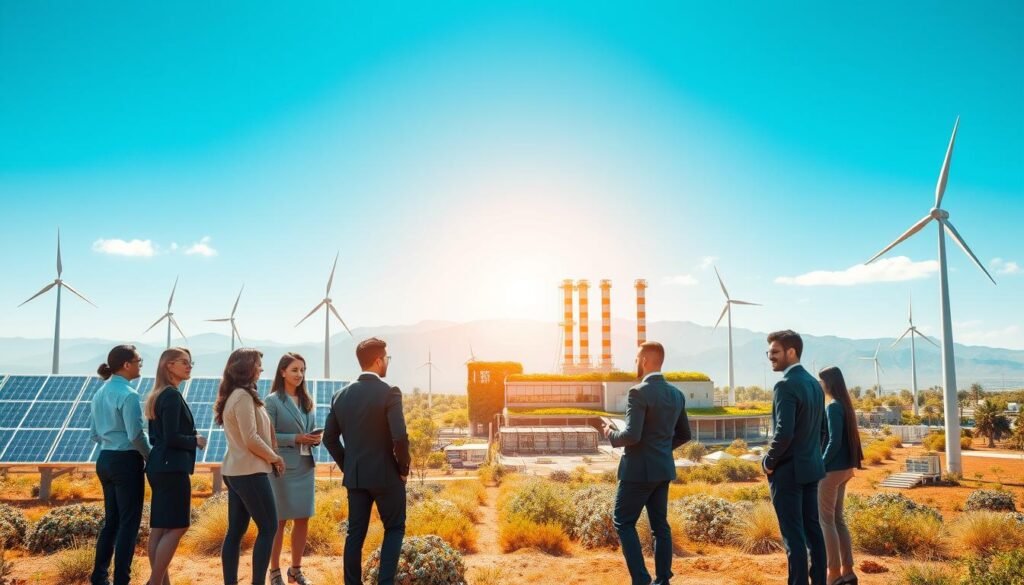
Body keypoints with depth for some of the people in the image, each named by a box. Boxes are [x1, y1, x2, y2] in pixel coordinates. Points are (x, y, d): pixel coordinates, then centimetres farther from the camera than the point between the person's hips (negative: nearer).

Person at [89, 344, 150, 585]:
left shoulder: (100, 393, 10)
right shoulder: (128, 394, -16)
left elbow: (94, 433, 15)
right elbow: (136, 435, -18)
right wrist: (150, 458, -5)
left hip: (105, 460, 8)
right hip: (126, 461, -8)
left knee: (111, 520, 17)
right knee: (129, 522, 0)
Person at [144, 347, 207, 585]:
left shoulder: (157, 395, 16)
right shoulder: (173, 395, -14)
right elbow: (172, 437, -21)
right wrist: (196, 441, -5)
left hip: (159, 466, 10)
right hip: (172, 467, -10)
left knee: (160, 528, 11)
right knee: (176, 528, -6)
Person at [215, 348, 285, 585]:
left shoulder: (232, 396, 14)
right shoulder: (243, 396, -16)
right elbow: (251, 439, -21)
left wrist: (269, 456, 10)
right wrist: (274, 457, -8)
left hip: (235, 470, 9)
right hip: (249, 471, -9)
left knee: (236, 530, 10)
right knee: (268, 528, -4)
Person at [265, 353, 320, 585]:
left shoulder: (307, 401, 11)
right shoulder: (273, 400, -7)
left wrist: (316, 438, -4)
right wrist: (296, 439, -20)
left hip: (306, 466, 6)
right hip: (282, 467, -6)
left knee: (303, 519, 9)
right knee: (279, 520, 5)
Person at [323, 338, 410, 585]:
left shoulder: (341, 395, 3)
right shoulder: (389, 392, -15)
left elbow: (329, 438, 7)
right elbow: (400, 437, -21)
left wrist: (347, 466, 15)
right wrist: (403, 468, -6)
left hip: (354, 476, 5)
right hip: (385, 474, -5)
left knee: (355, 533, 13)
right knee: (395, 528, 11)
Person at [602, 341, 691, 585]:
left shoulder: (639, 392, -18)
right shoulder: (677, 394, 7)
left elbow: (632, 435, -24)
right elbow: (684, 434, 14)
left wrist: (611, 434, -5)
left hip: (639, 469, -7)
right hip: (663, 468, 8)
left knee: (623, 522, 4)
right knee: (660, 524, 13)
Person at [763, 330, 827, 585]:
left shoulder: (786, 385, -18)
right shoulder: (814, 383, 10)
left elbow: (784, 432, -25)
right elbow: (819, 428, 15)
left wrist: (768, 461, -11)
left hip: (788, 470, -9)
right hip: (811, 466, 9)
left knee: (793, 535, -3)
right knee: (813, 529, 13)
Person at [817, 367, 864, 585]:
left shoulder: (833, 407, -16)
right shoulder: (843, 405, 12)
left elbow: (834, 442, -21)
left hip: (831, 470, -9)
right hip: (843, 468, 9)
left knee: (825, 520, -1)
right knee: (837, 518, 14)